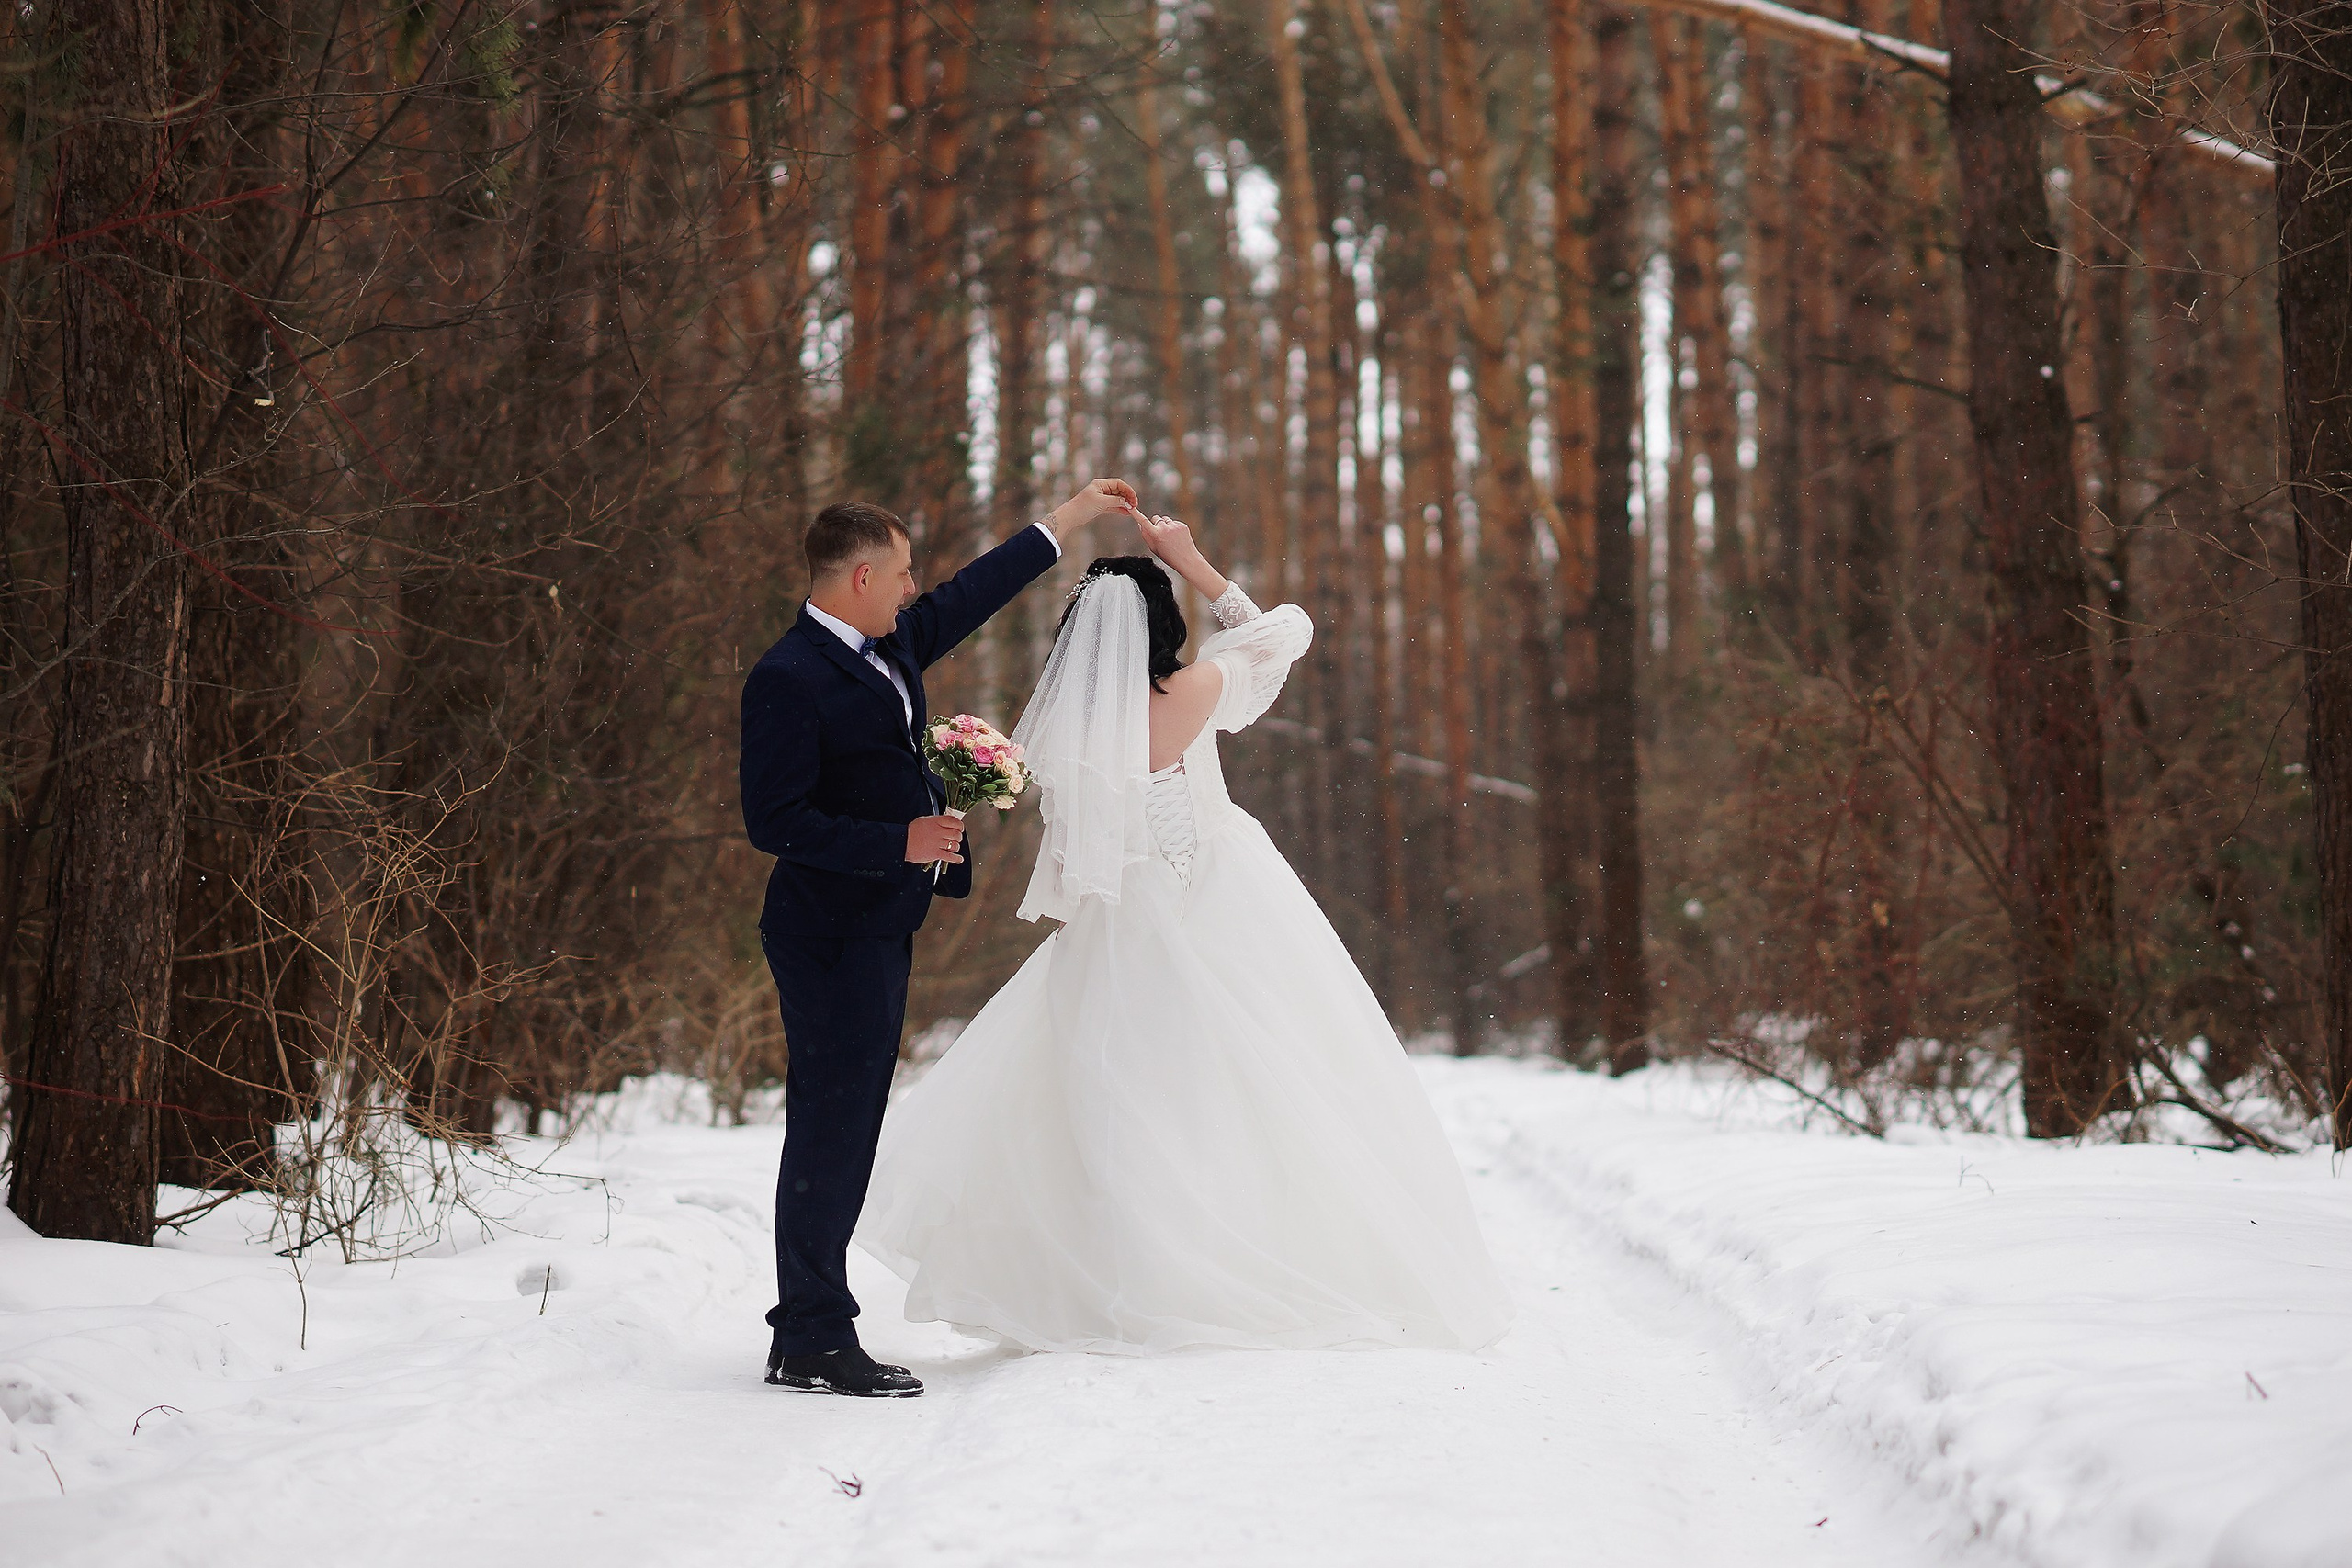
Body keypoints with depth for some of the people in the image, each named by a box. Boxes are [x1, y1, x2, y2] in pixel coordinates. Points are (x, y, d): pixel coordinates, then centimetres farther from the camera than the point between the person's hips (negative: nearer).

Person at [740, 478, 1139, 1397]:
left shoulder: (890, 646, 11)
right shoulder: (788, 679, -16)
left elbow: (972, 595, 26)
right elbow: (774, 822, -19)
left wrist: (1071, 516, 31)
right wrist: (901, 843, -19)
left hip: (879, 927, 10)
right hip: (832, 933, -10)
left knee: (845, 1132, 11)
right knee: (830, 1129, -7)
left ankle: (808, 1328, 16)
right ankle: (814, 1341, -2)